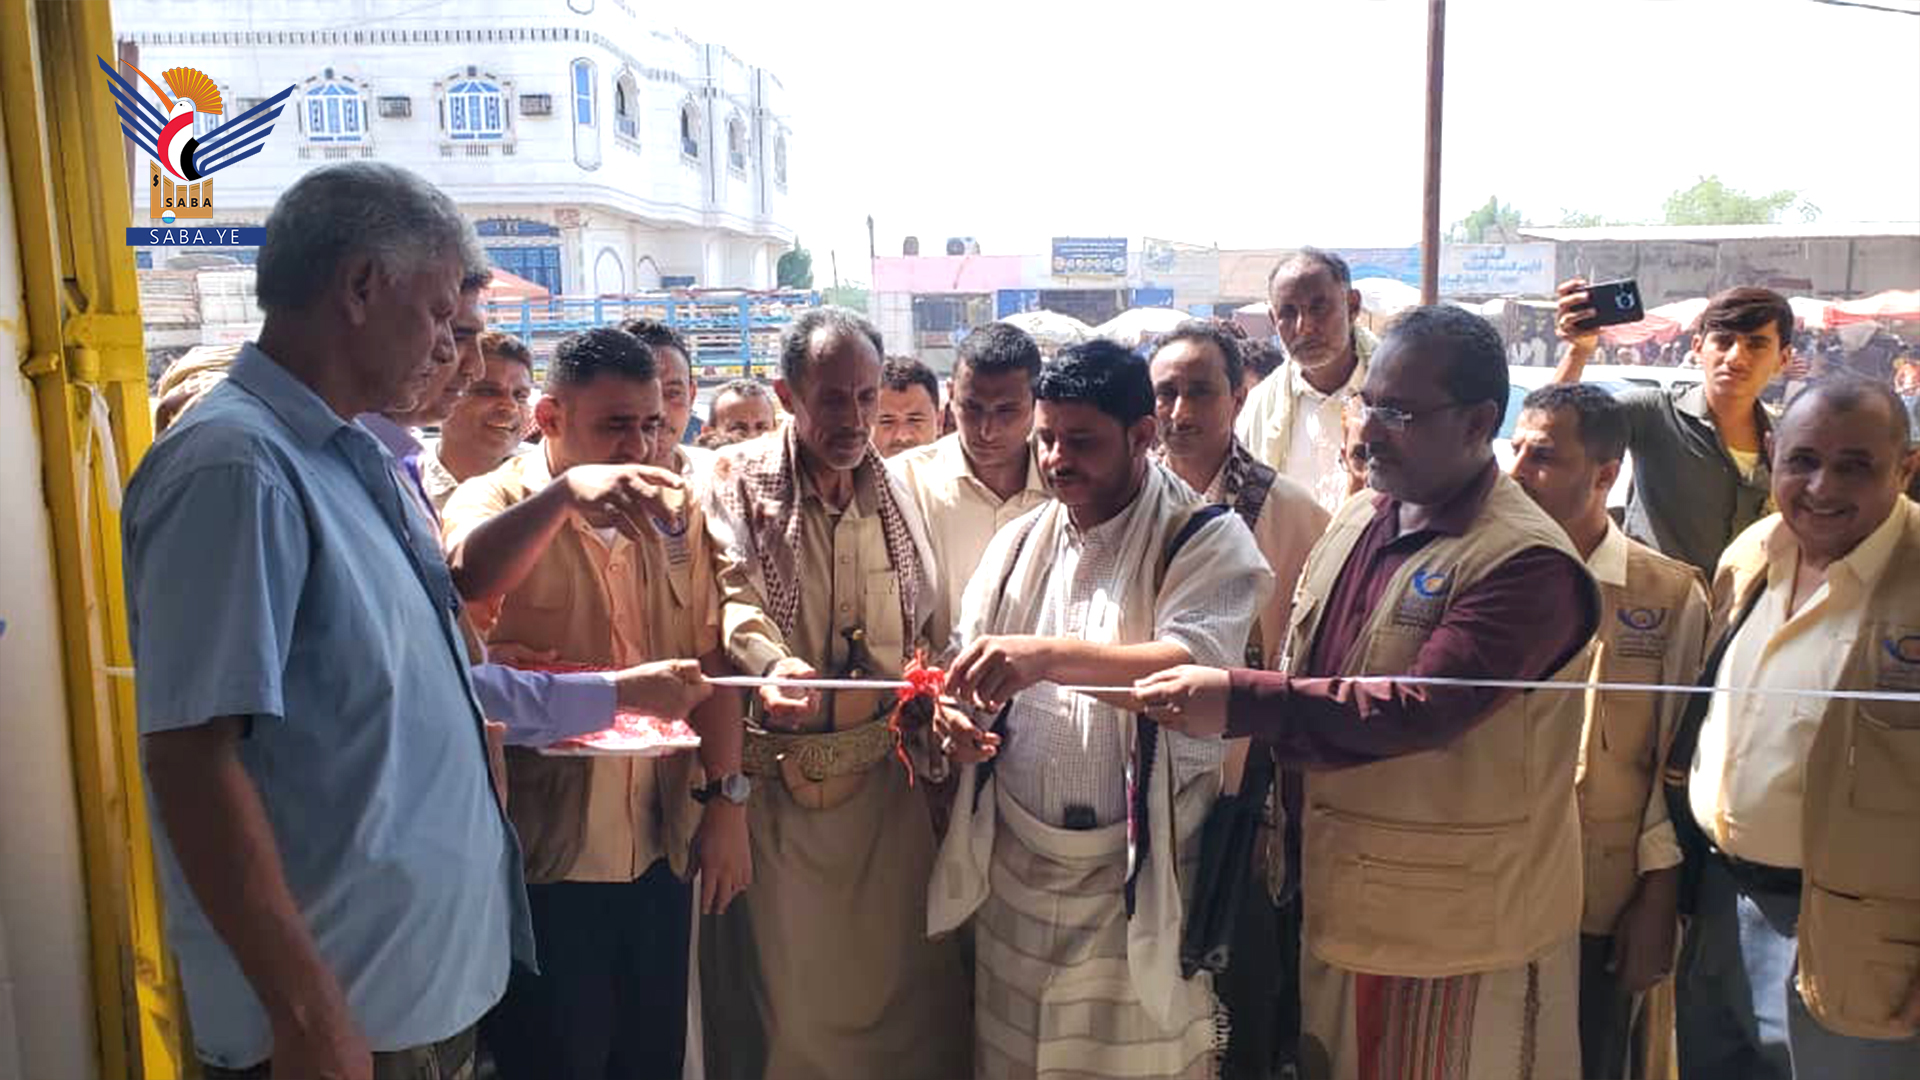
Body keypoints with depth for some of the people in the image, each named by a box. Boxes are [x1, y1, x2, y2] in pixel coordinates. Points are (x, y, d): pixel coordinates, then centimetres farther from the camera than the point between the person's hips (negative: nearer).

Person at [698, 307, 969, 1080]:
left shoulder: (896, 492, 7)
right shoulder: (737, 479, -5)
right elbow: (732, 596, -19)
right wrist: (772, 662, -39)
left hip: (885, 777, 4)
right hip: (775, 778, -3)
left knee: (902, 978, 14)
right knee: (777, 991, 7)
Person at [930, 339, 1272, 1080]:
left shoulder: (1206, 542, -8)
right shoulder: (1019, 542, 9)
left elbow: (1197, 667, -24)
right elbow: (977, 672, 13)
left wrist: (1051, 655, -37)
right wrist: (956, 711, -10)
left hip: (1139, 880, -4)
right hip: (1015, 874, 5)